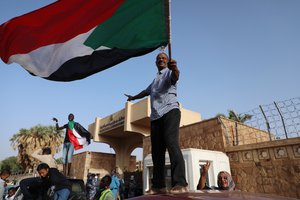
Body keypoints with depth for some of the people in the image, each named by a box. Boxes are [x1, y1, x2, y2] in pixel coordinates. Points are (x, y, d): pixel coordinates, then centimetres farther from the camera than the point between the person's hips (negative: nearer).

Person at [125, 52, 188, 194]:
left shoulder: (170, 72, 9)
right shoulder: (155, 80, 30)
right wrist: (133, 97, 62)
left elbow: (175, 76, -16)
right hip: (155, 116, 7)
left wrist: (174, 68, -40)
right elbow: (146, 91, 47)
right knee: (156, 150, -1)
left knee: (171, 143, -24)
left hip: (170, 111, -7)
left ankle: (180, 184, -27)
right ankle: (158, 185, 2)